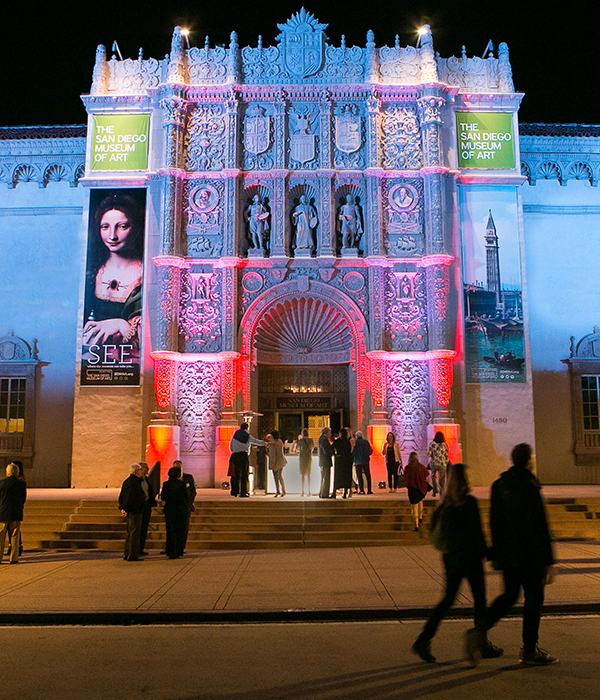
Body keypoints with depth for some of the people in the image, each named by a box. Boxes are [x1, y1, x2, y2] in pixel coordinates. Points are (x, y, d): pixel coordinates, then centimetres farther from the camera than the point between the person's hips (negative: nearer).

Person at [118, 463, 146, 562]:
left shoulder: (127, 481, 16)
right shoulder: (134, 482, -16)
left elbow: (121, 496, 20)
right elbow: (130, 497, -20)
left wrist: (122, 508, 21)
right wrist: (126, 509, -17)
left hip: (130, 512, 10)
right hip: (135, 511, -10)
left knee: (130, 533, 16)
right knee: (135, 533, -6)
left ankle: (127, 554, 21)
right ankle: (132, 555, -5)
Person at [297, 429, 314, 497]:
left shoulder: (300, 440, -9)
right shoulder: (311, 440, -1)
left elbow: (298, 449, 2)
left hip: (302, 457, -2)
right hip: (309, 458, 2)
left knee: (303, 475, 2)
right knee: (308, 474, 10)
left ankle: (303, 491, -2)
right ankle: (309, 491, 8)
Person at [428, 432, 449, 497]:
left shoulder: (432, 445, -7)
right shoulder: (444, 445, -4)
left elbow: (429, 455, -9)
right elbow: (446, 456, -1)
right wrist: (446, 464, 9)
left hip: (433, 463, 0)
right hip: (442, 464, 0)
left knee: (433, 476, 25)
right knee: (441, 479, 9)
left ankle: (435, 490, 16)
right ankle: (441, 494, 8)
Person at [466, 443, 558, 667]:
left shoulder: (499, 485, 5)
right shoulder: (529, 488, -18)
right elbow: (539, 528, -19)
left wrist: (496, 554, 18)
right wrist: (548, 561, -14)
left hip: (507, 554, 7)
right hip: (528, 554, -7)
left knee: (509, 595, 18)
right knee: (534, 598, 9)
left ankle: (480, 630, 4)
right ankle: (529, 650, 19)